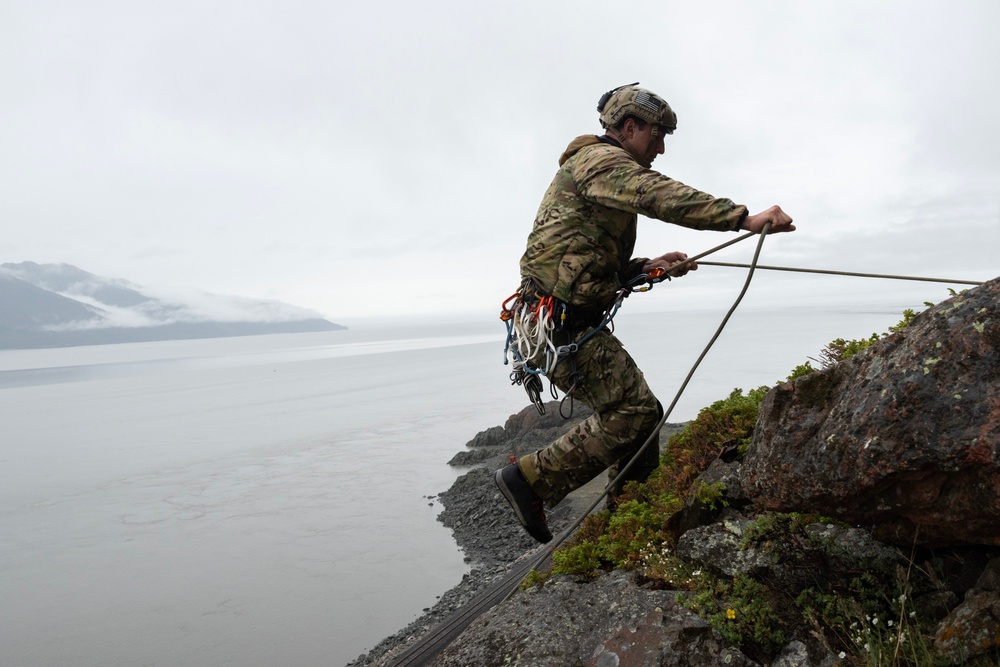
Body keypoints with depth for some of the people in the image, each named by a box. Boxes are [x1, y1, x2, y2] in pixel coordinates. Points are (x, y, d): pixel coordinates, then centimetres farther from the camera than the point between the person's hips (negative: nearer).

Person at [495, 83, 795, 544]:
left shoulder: (609, 173, 27)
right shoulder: (598, 159, -5)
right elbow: (661, 196, -25)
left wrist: (647, 266, 13)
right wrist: (743, 217, -30)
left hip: (573, 321, 10)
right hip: (560, 322, -10)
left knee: (637, 411, 11)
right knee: (634, 412, -12)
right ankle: (530, 479, -4)